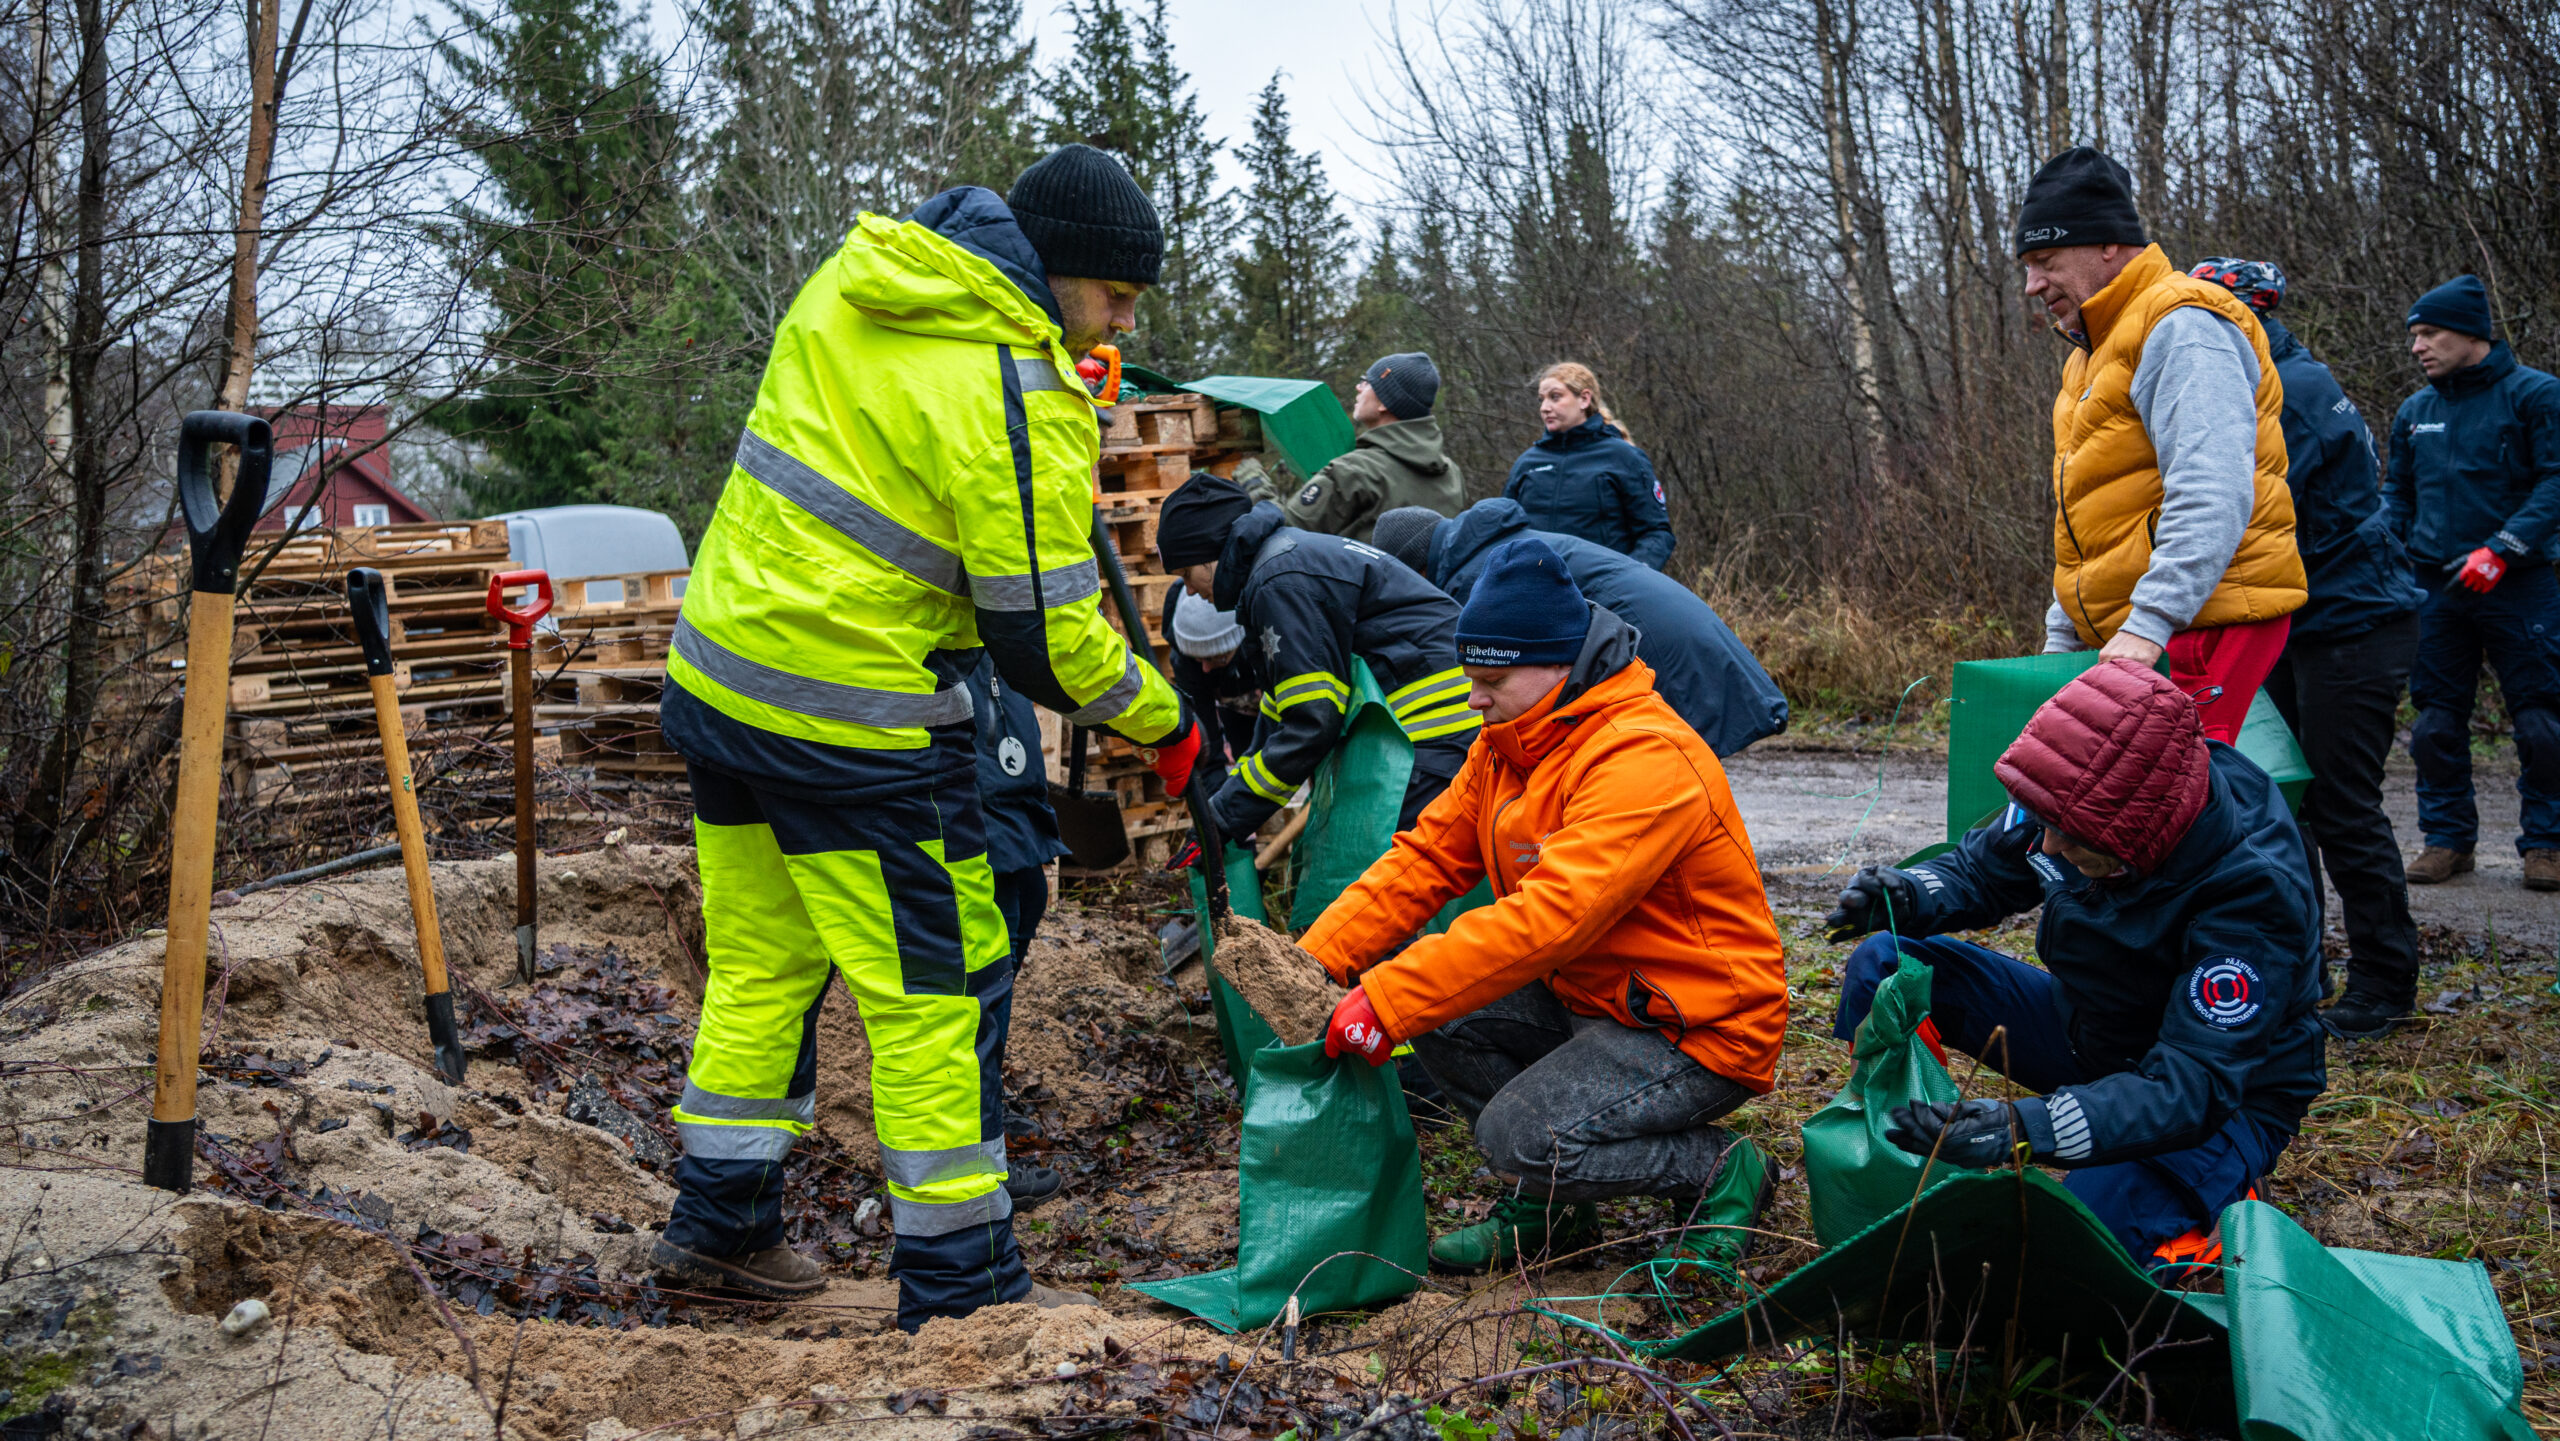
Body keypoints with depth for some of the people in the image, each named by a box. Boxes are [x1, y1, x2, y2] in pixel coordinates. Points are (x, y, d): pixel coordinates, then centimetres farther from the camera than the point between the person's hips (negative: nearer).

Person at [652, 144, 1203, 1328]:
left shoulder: (849, 280, 7)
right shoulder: (1021, 402, -18)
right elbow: (1042, 638, -16)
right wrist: (1164, 721, 0)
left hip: (716, 672, 9)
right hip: (853, 723, -8)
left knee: (761, 963, 20)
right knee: (930, 995, 3)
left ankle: (719, 1226, 32)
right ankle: (958, 1287, 11)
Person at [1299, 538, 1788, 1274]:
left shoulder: (1645, 759, -26)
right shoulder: (1508, 745, 5)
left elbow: (1547, 918, -35)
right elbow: (1425, 860, 3)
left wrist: (1384, 1004, -35)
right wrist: (1313, 962, -11)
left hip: (1699, 1028, -9)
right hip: (1587, 997, 9)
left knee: (1522, 1136, -24)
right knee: (1436, 1008, -7)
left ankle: (1722, 1174, 1)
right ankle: (1548, 1204, 9)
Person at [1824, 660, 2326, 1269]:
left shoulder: (2253, 892, -35)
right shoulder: (2078, 797, -19)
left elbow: (2193, 1089, -39)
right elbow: (1982, 870, 1)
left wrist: (2025, 1130, -53)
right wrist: (1911, 895, -24)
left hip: (2230, 1098, -6)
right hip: (2089, 1031, 6)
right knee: (1883, 967, -10)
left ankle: (2216, 1199, -1)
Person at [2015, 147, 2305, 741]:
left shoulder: (2182, 327, -9)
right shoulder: (2092, 354, 24)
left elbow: (2211, 497, -21)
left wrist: (2148, 624, -27)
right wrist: (2061, 640, 22)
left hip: (2205, 620, -9)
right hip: (2126, 636, 9)